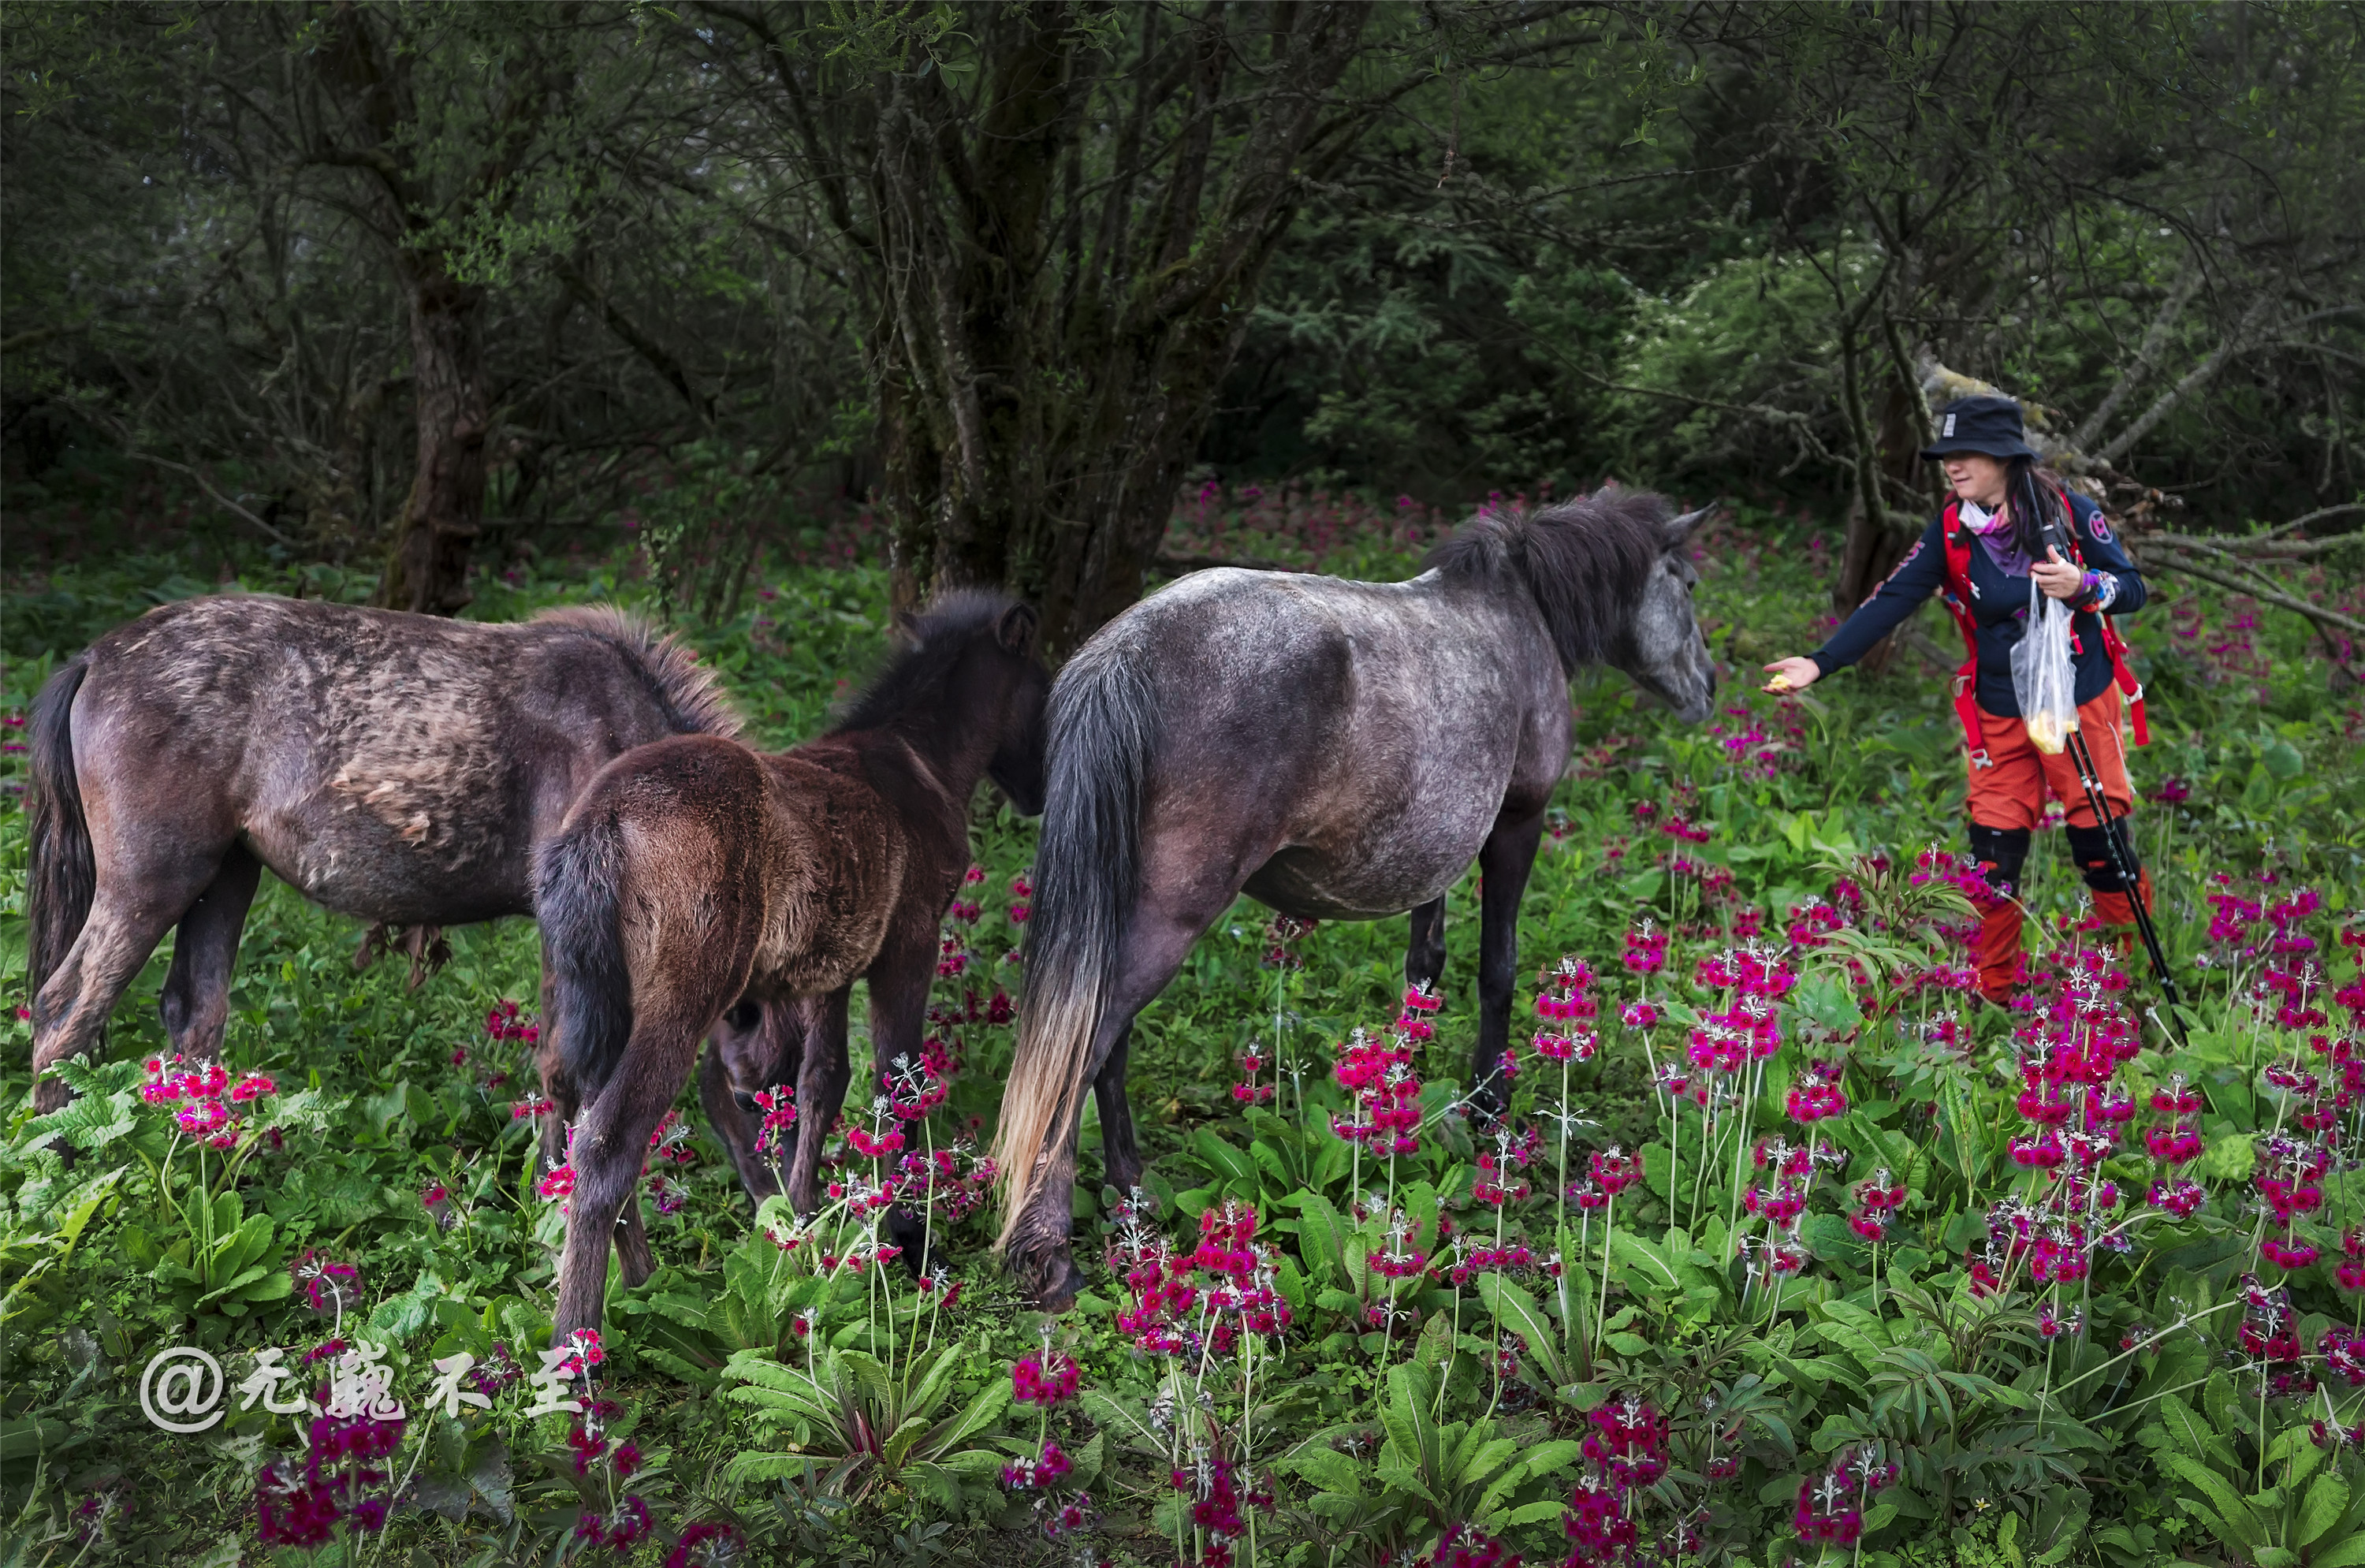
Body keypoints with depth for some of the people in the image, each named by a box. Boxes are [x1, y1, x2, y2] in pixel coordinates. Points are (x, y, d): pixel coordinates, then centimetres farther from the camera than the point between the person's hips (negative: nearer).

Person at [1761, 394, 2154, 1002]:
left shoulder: (2068, 512, -10)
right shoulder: (1951, 533, -2)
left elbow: (2133, 588, -4)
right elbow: (1891, 601, -9)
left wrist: (2082, 585, -26)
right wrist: (1821, 662, -19)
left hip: (2081, 706, -3)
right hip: (2000, 718, 3)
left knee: (2103, 848, 1)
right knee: (1993, 855, 3)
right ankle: (1991, 995, 15)